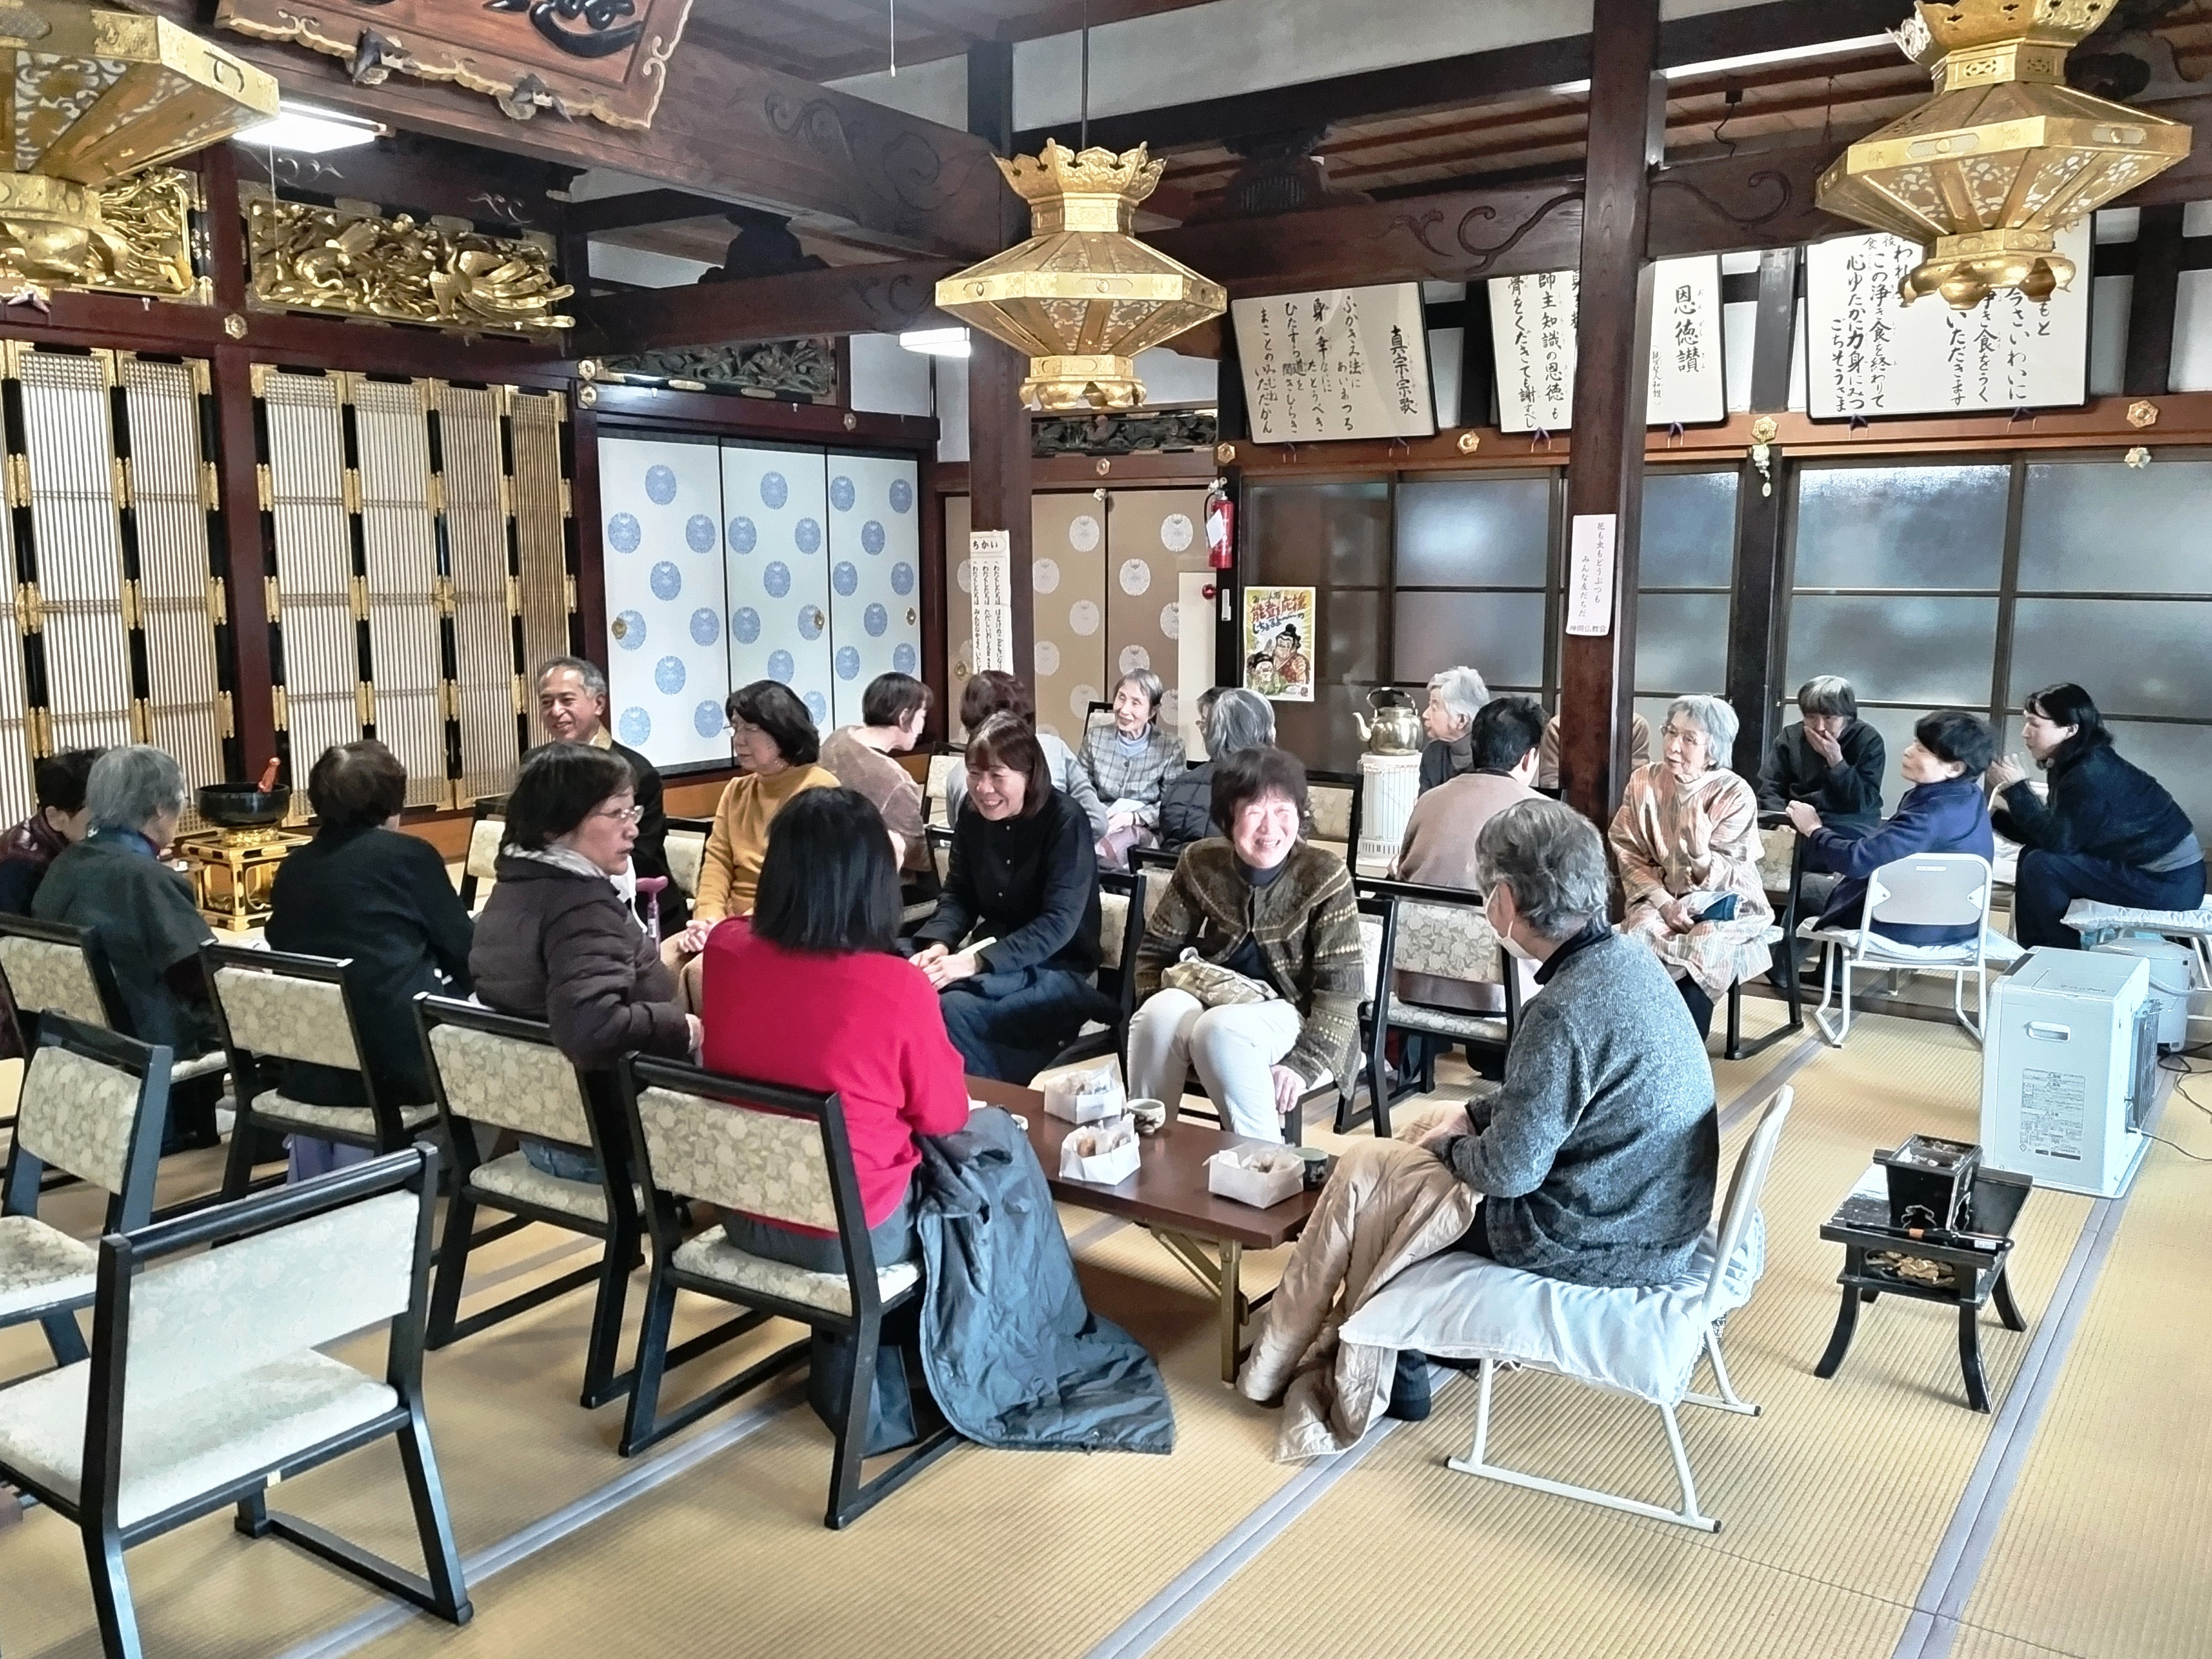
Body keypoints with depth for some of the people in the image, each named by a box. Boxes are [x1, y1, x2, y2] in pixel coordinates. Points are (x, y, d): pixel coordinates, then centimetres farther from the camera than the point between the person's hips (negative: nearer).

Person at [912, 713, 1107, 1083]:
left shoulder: (1065, 821, -16)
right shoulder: (972, 813, 3)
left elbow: (1058, 923, -22)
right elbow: (958, 895, 9)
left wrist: (976, 962, -30)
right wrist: (939, 945, -13)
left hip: (1060, 970, -6)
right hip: (993, 956, 6)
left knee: (951, 1010, -30)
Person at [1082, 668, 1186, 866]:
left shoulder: (1171, 746, 3)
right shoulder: (1095, 738, 11)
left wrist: (1133, 817, -18)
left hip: (1145, 830, -2)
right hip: (1099, 826, 2)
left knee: (1125, 837, -39)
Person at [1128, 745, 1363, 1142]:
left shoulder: (1325, 877, -13)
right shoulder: (1201, 863, -2)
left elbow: (1340, 990, -14)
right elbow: (1156, 949, 6)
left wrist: (1302, 1064, -24)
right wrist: (1159, 1016, -10)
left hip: (1293, 1015, -3)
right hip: (1214, 1000, 3)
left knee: (1220, 1028, -34)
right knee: (1160, 1015, -30)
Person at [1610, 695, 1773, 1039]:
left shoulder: (1736, 795, -12)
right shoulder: (1643, 782, -3)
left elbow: (1725, 878, -15)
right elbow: (1629, 854, 0)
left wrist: (1701, 854, -38)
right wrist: (1663, 901, -15)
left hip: (1724, 904, -2)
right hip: (1660, 897, 2)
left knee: (1702, 950, -31)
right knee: (1641, 939, -29)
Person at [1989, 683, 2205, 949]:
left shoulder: (2092, 775, -23)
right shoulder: (2072, 766, 7)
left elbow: (2058, 840, -23)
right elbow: (2051, 832, 8)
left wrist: (2016, 788, -17)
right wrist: (1998, 814, -2)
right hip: (2149, 867, 10)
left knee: (2042, 866, -16)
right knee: (2032, 856, 9)